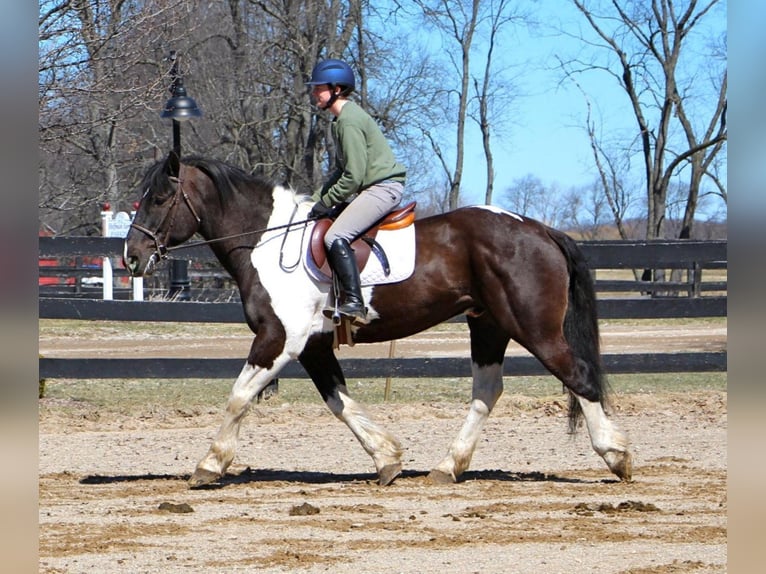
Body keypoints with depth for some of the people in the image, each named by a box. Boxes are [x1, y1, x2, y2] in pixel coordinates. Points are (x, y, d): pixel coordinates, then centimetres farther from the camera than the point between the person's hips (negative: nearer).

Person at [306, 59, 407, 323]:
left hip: (384, 187, -11)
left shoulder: (350, 121, -16)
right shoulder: (341, 119, 18)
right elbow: (343, 170, 24)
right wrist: (317, 197, 12)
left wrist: (326, 202, -12)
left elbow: (354, 176, -19)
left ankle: (354, 302, -30)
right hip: (370, 187, 11)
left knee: (335, 237, -24)